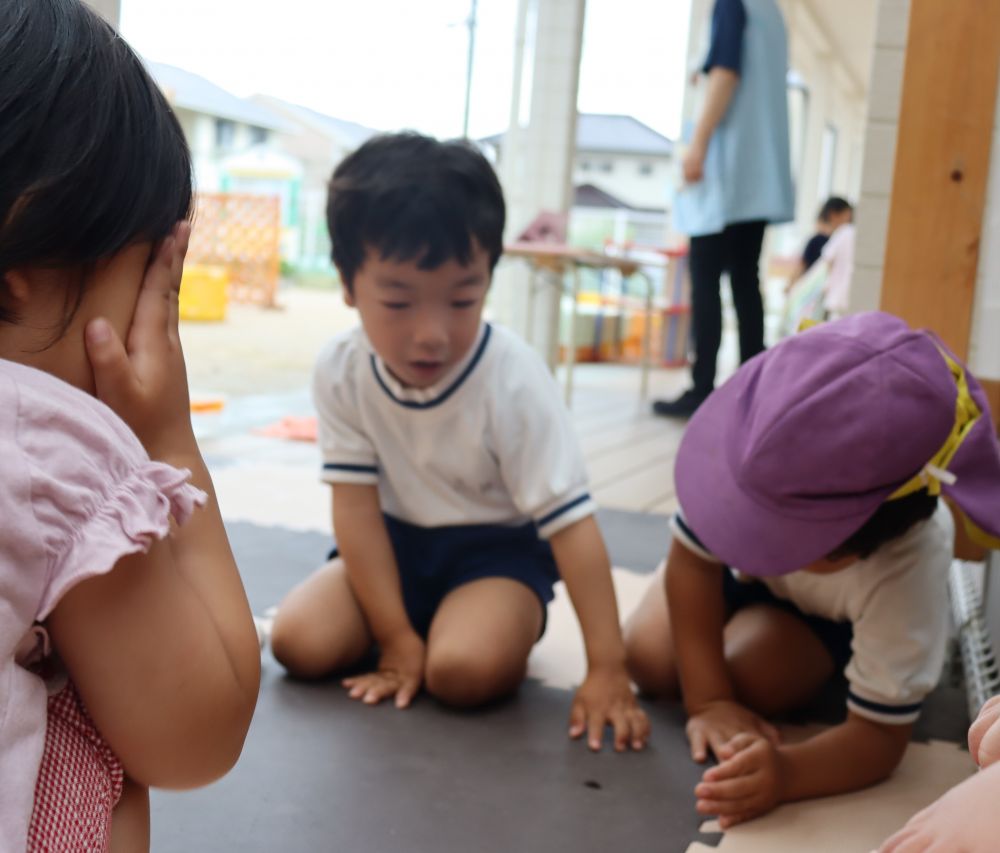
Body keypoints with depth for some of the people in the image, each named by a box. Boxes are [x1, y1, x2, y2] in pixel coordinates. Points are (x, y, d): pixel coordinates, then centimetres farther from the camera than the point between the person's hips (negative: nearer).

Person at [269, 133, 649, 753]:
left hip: (498, 548, -3)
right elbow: (356, 505, -13)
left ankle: (511, 632, 5)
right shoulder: (342, 371, -16)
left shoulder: (513, 378, -26)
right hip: (394, 543, 4)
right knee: (298, 642, -16)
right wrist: (396, 639, -17)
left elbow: (572, 523, -26)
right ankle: (426, 627, 10)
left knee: (465, 669, -29)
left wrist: (608, 670, -28)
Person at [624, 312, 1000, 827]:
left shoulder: (906, 572, -45)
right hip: (737, 566, 2)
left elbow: (880, 735, -36)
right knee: (650, 659, -13)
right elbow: (692, 558, -27)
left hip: (830, 613, -2)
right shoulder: (755, 446, -42)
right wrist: (707, 700, -31)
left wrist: (785, 773, -57)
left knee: (747, 679, -25)